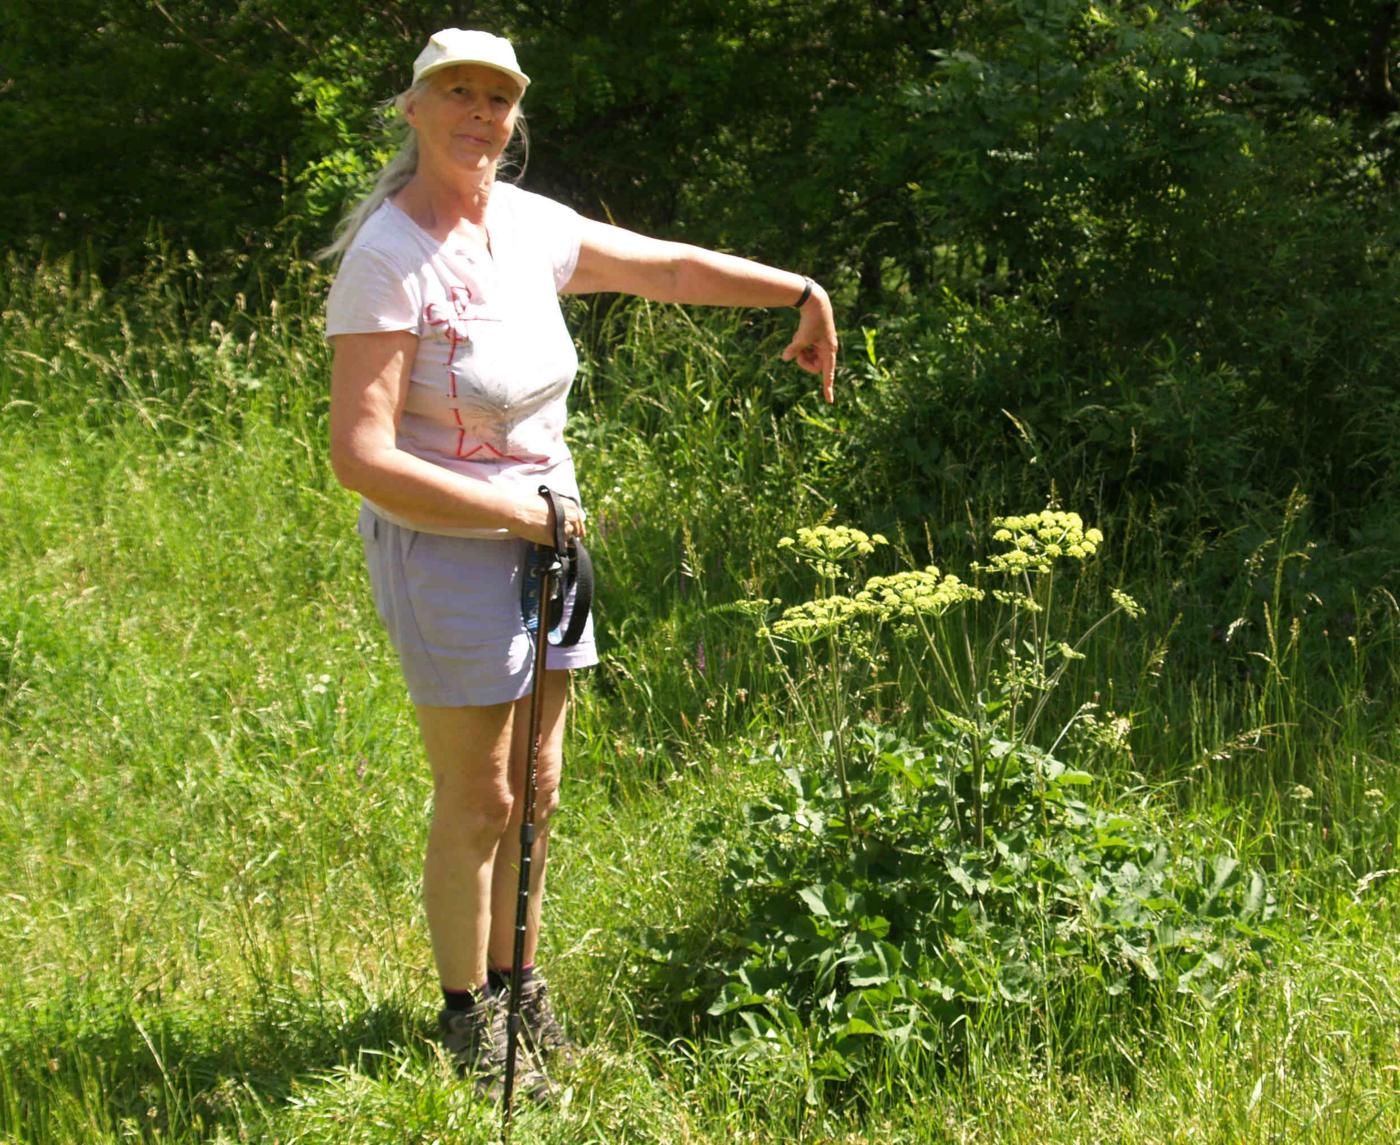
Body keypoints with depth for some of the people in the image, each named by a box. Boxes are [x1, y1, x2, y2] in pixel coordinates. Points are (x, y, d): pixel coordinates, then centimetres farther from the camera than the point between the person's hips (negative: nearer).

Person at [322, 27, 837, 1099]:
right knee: (478, 800, 1)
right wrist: (517, 511, -19)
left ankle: (517, 984, 31)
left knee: (536, 787, 15)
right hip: (443, 545, -7)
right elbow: (361, 456, -24)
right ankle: (468, 1013, 18)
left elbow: (670, 267, 17)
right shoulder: (385, 260, -19)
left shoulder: (528, 225, 2)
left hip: (541, 528, 7)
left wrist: (801, 292, 21)